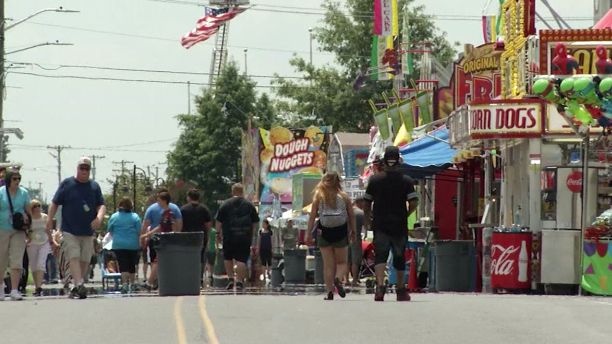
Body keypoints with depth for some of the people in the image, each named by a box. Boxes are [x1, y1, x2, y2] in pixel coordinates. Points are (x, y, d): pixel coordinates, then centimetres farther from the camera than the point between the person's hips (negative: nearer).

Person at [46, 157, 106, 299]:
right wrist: (50, 220, -4)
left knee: (84, 260, 5)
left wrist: (99, 218, -14)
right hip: (70, 230, -4)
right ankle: (79, 285, -28)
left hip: (88, 231, 4)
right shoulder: (67, 184, 3)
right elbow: (55, 203, 5)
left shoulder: (94, 186, 10)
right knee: (74, 257, -16)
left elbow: (101, 205, 6)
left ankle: (76, 288, 16)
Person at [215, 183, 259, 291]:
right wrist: (251, 235, 22)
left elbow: (218, 222, 1)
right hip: (245, 238, 0)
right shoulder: (249, 205, 5)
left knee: (228, 258, 16)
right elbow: (255, 222, 10)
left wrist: (219, 233, 12)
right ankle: (240, 281, -8)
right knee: (242, 259, -1)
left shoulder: (225, 204, 1)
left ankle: (231, 278, 11)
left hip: (229, 237, 0)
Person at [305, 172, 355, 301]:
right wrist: (353, 231, 15)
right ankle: (338, 279, -18)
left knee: (328, 264, 6)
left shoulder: (319, 196, 1)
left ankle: (330, 292, 0)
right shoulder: (344, 196, 3)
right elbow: (351, 215, 4)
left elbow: (312, 215, -4)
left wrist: (308, 233, -2)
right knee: (342, 262, 12)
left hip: (324, 232, 0)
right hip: (340, 232, 0)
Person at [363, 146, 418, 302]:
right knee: (399, 257, 13)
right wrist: (405, 215, 9)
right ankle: (401, 290, 22)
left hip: (380, 225, 0)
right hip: (399, 225, 0)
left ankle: (380, 285, -27)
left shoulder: (374, 180, 0)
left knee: (380, 255, -5)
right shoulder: (406, 181, -3)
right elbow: (413, 203, -9)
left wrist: (367, 221, 19)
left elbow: (367, 204, 5)